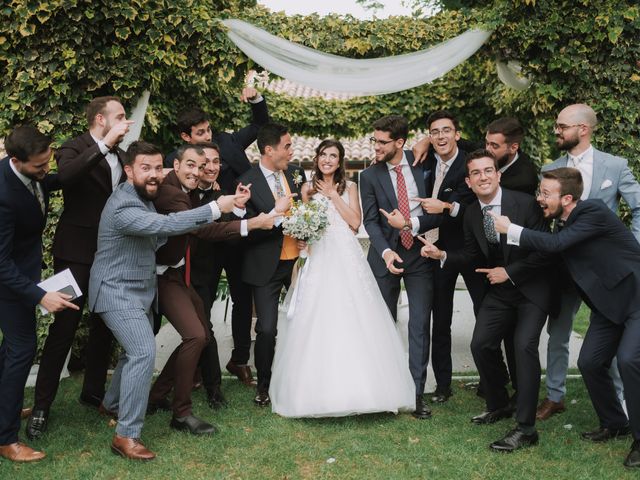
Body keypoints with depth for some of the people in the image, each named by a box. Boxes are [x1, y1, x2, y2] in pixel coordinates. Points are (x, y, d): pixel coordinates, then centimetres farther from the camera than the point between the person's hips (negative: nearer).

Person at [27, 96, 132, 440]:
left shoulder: (120, 156, 10)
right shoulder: (74, 149, -10)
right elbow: (66, 176, -33)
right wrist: (104, 144, -31)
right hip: (77, 253, -7)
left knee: (104, 325, 14)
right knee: (64, 328, -3)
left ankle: (93, 391, 31)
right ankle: (41, 407, 7)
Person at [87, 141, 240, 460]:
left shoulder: (143, 197, 6)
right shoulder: (123, 207, -26)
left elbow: (155, 239, 14)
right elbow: (165, 224, -39)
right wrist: (216, 208, -41)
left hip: (139, 289, 10)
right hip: (118, 292, -10)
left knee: (137, 350, 20)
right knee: (144, 352, -20)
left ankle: (112, 403, 43)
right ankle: (126, 436, -15)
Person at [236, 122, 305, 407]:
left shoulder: (296, 173, 4)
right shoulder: (247, 183, -13)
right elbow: (248, 230, -16)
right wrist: (277, 212, -23)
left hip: (299, 260, 5)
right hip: (267, 267, -4)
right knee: (267, 329, -5)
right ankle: (263, 384, 18)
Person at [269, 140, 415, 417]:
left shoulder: (349, 187, 11)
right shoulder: (308, 188, 12)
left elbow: (355, 222, 0)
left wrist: (333, 196, -2)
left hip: (346, 259, 0)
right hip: (318, 258, 0)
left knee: (351, 321, -6)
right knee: (316, 320, -6)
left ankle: (355, 389, 1)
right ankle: (318, 391, 1)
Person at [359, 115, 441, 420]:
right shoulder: (369, 176, 0)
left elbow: (439, 211, -2)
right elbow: (371, 221, -5)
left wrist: (410, 224, -17)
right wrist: (386, 252, -20)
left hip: (420, 254, 0)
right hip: (386, 255, 1)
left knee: (420, 325, -1)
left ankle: (416, 392, 5)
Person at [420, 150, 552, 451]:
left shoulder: (525, 203, -19)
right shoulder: (471, 214, -2)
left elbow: (544, 252, -18)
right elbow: (473, 255, 8)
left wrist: (510, 272, -19)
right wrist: (443, 256, -8)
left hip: (531, 288, -6)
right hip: (499, 290, 6)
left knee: (524, 345, -21)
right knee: (481, 344, 2)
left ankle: (525, 428, -15)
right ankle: (498, 405, 27)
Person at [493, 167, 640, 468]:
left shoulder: (593, 211, -21)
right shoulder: (563, 222, 3)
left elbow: (555, 244, -29)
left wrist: (511, 229, -21)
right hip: (608, 302, 8)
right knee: (589, 363, 4)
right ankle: (614, 423, 26)